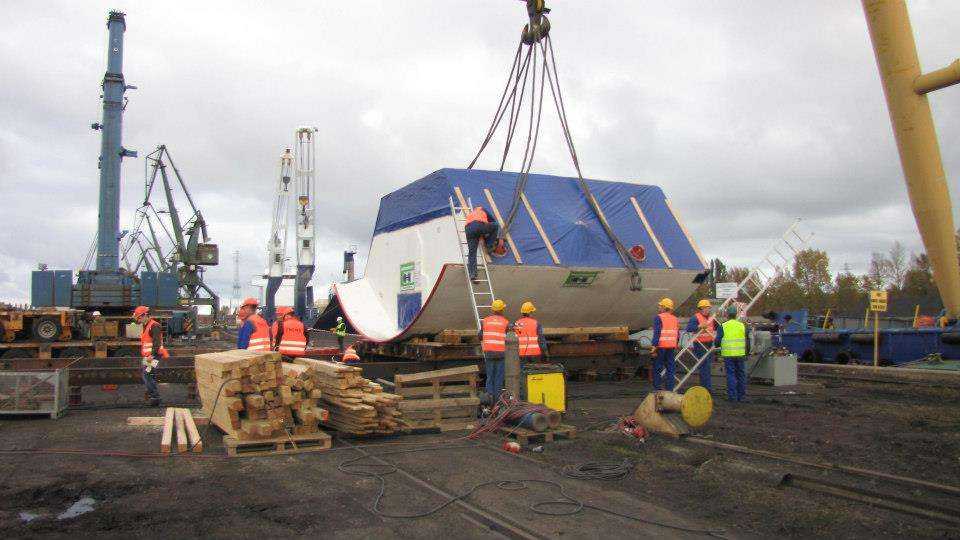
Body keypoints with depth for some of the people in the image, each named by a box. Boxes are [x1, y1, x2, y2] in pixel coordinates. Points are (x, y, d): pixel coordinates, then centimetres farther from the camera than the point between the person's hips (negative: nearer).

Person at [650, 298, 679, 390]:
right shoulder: (675, 319, 12)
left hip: (661, 346, -5)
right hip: (672, 347, 5)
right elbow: (677, 334, 15)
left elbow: (657, 333, -15)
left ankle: (658, 388, 3)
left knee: (657, 368, 3)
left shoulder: (658, 318, -8)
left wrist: (654, 346, -16)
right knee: (671, 368, 9)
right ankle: (670, 389, 10)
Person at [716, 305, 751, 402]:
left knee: (731, 375, 0)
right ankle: (742, 396, 14)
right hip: (740, 354, 3)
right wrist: (747, 352, 21)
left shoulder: (723, 326, -3)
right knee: (741, 374, 10)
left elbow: (718, 340, -4)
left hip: (728, 355, -3)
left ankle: (732, 396, -2)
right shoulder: (742, 326, 6)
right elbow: (747, 341, 10)